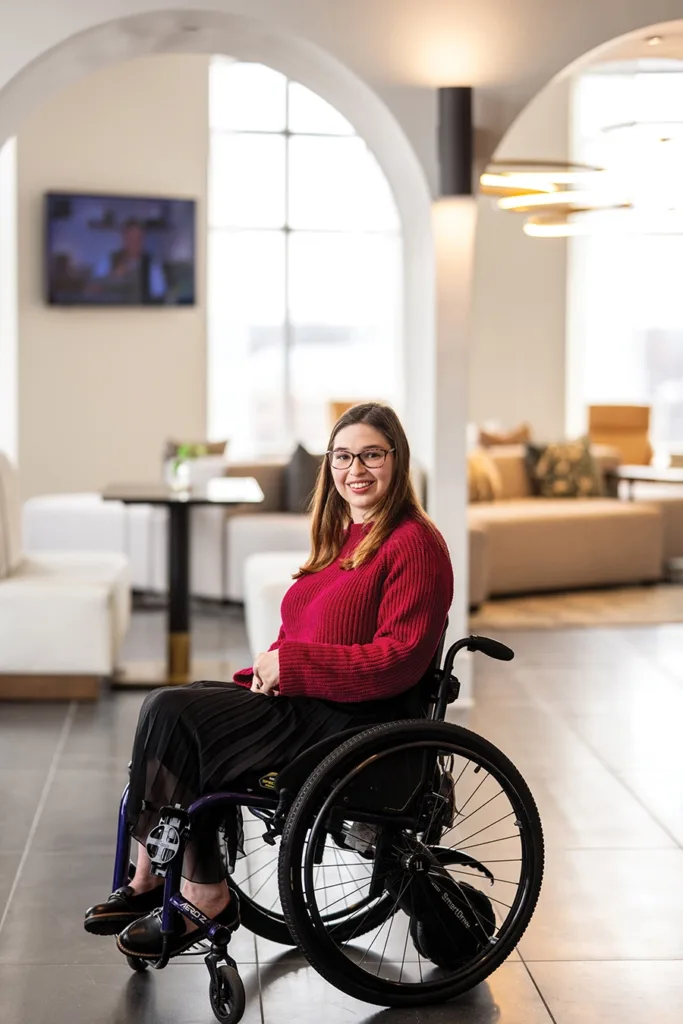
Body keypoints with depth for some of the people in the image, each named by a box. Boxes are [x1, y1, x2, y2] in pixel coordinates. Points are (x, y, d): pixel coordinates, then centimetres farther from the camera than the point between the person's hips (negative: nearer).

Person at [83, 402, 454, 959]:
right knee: (168, 705, -9)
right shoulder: (342, 535, 18)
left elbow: (397, 661, -18)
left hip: (355, 720, -9)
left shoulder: (414, 543, -11)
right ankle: (152, 882, -7)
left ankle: (204, 897, -9)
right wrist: (270, 668, 0)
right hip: (304, 702, 9)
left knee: (173, 717, -18)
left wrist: (289, 663, -17)